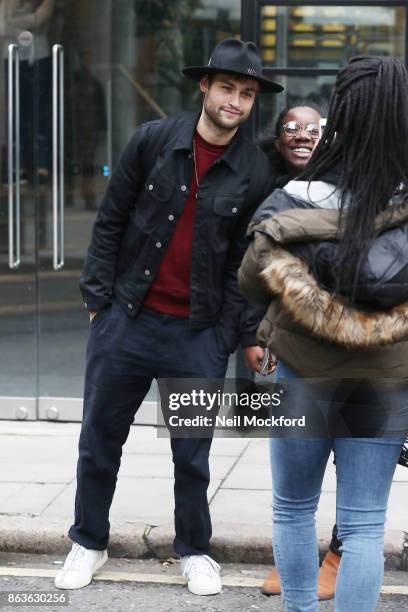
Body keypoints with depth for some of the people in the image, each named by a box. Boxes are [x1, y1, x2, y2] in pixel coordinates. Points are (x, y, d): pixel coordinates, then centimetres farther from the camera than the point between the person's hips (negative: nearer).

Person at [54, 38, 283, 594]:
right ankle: (89, 543, 28)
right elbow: (110, 222, 2)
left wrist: (250, 335, -1)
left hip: (200, 333, -1)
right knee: (99, 440, 11)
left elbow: (250, 259, 2)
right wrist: (98, 298, -2)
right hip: (126, 319, 1)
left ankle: (195, 551, 28)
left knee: (193, 453, 10)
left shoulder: (256, 172, -3)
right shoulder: (153, 141, -3)